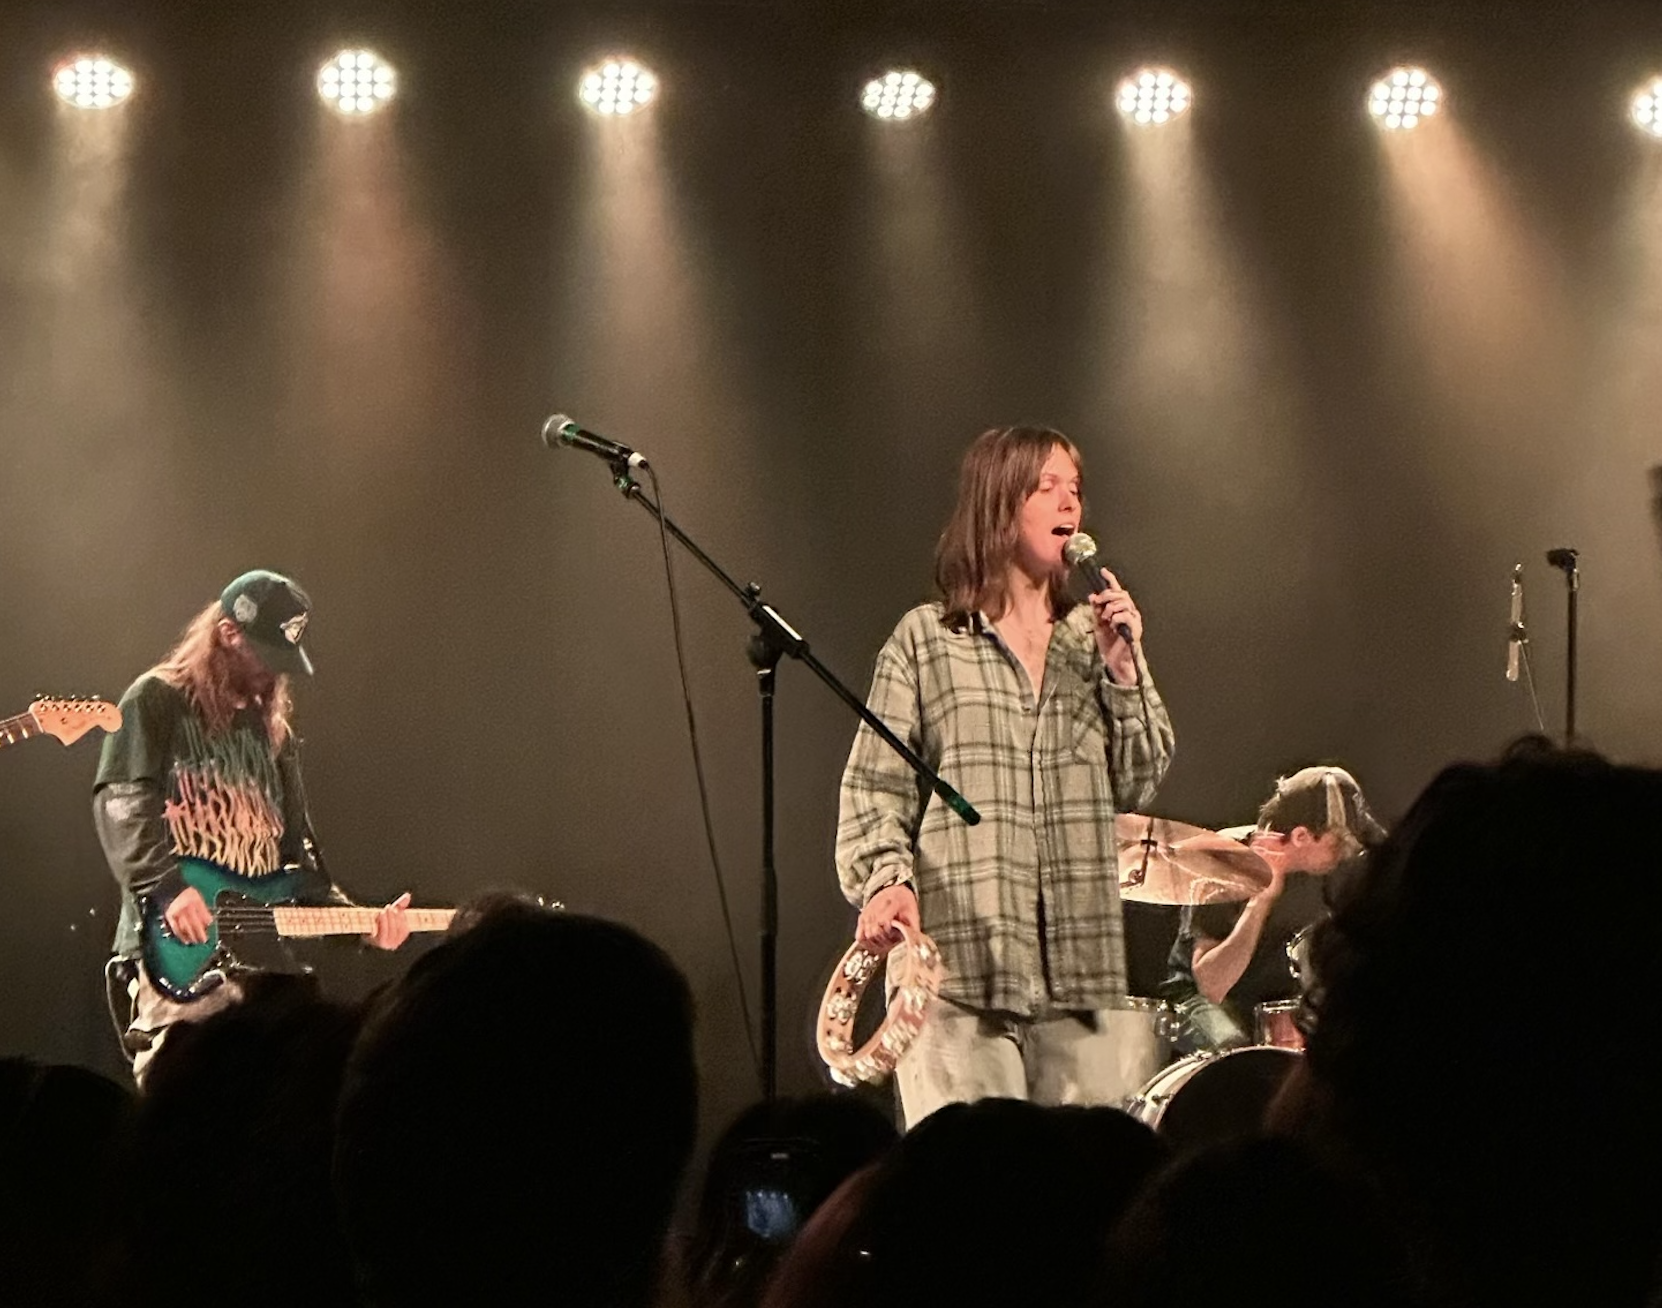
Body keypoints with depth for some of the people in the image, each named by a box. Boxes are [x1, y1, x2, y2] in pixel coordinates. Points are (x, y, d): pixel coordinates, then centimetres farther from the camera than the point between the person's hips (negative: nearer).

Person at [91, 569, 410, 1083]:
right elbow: (121, 802, -11)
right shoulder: (155, 703, 3)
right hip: (175, 956, -7)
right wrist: (168, 886, -25)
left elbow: (297, 850, 24)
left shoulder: (273, 733, 23)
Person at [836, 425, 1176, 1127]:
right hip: (962, 961, -4)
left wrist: (1124, 669, 1)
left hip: (1081, 959, 4)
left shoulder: (1090, 640, 17)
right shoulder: (925, 640, 6)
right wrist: (885, 878, -16)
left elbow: (1135, 785, 13)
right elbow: (875, 787, 2)